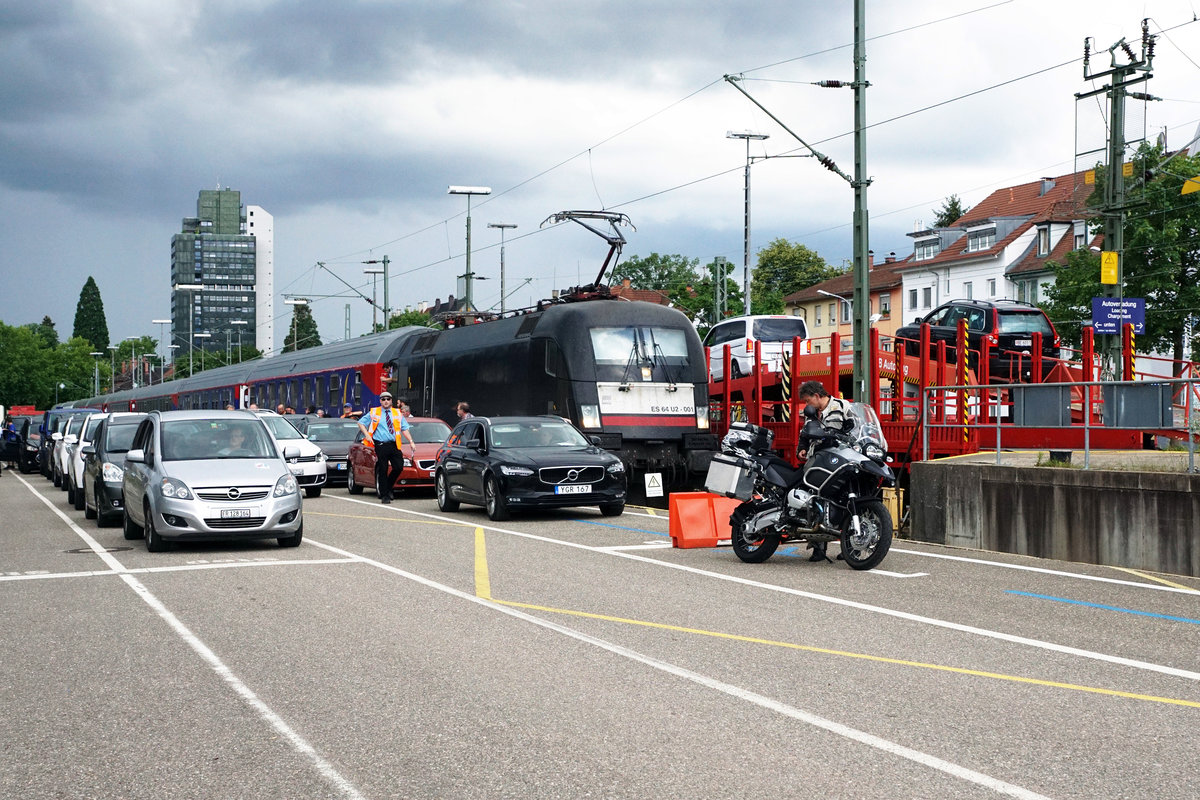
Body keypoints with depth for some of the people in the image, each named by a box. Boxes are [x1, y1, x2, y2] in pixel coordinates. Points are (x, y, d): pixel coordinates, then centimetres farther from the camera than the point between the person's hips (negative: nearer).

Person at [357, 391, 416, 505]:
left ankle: (388, 487, 16)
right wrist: (367, 435, 0)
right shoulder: (373, 413, 9)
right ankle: (384, 496, 5)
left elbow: (405, 429, 14)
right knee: (383, 470, -3)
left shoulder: (397, 413, 15)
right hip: (381, 446, -2)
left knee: (399, 467, -9)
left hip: (394, 445, 2)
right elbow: (361, 423, 15)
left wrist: (411, 442, 3)